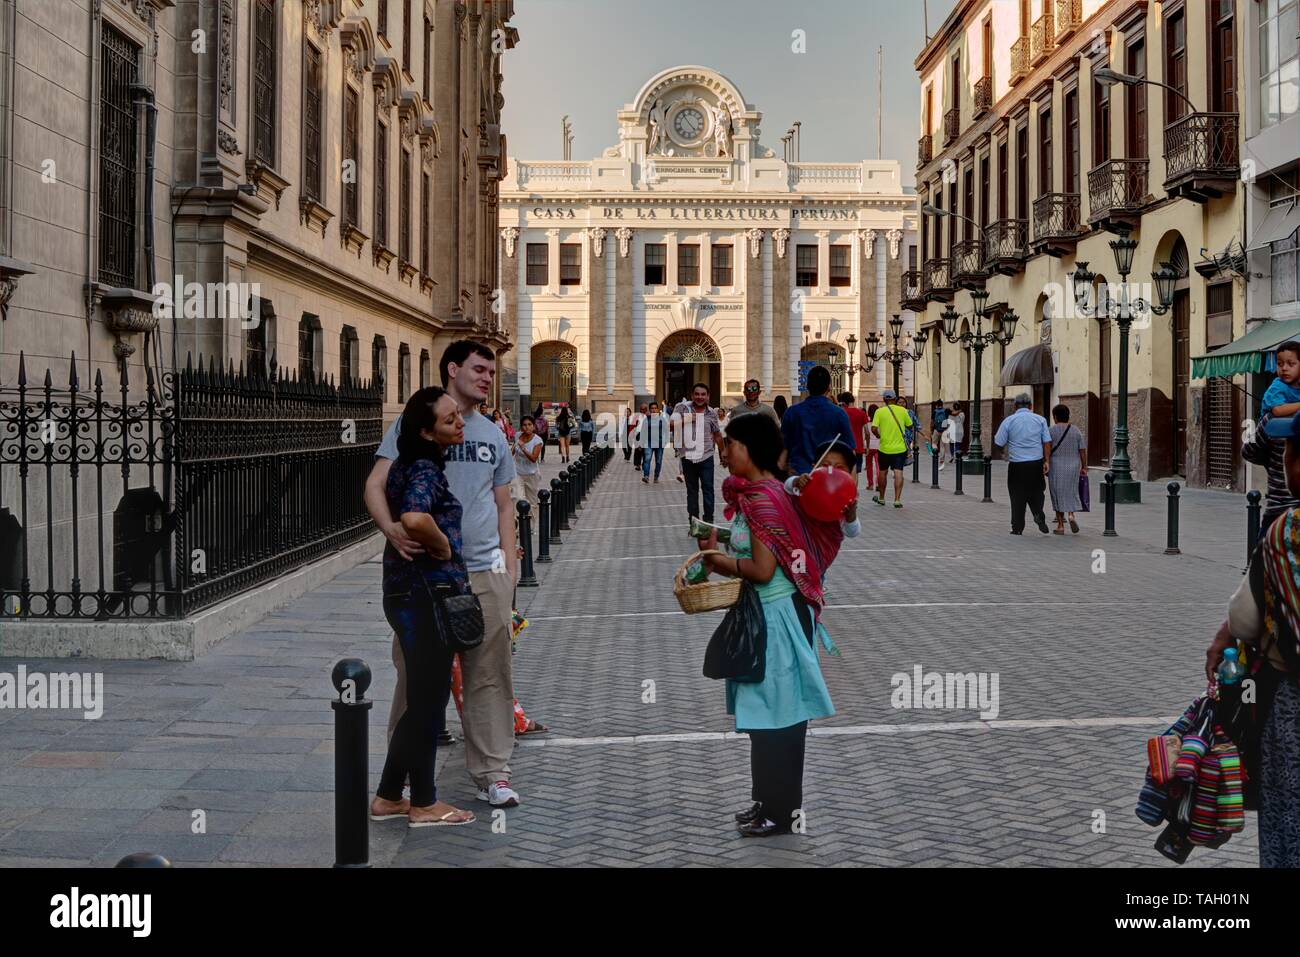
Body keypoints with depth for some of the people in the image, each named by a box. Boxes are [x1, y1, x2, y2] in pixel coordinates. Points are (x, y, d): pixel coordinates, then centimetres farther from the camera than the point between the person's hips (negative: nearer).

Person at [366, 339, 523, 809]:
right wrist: (394, 530, -28)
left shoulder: (493, 435, 15)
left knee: (490, 675, 4)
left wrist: (509, 568, 9)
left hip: (485, 571, 4)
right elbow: (375, 486, -8)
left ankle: (492, 773, 14)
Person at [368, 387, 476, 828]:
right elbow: (415, 519, -38)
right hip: (428, 593, -10)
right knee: (429, 701, 4)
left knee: (422, 700, 18)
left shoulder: (409, 464, 12)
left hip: (406, 591, 10)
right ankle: (424, 804, 17)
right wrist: (443, 547, -19)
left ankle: (388, 797, 27)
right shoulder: (425, 469, -18)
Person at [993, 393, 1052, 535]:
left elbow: (998, 443, -1)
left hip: (1016, 465, -1)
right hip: (1036, 463, 1)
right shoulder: (1040, 419, 3)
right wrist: (1046, 461, 4)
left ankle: (1017, 528, 8)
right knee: (1036, 492, 16)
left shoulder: (1009, 421, -2)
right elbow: (1047, 442, 0)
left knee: (1017, 496, 6)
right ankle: (1039, 515, -9)